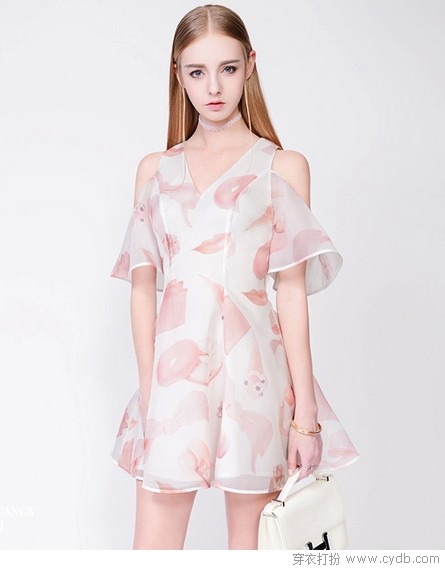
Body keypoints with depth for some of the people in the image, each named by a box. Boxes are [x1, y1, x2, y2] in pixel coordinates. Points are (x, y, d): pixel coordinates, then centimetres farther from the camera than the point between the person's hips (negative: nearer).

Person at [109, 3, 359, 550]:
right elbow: (143, 287, 9)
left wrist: (304, 412, -4)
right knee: (153, 544, 5)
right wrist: (148, 385, 2)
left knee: (250, 541, 9)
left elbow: (291, 292, -1)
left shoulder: (282, 167, 3)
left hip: (252, 372, -2)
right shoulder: (154, 170, 11)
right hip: (174, 370, 2)